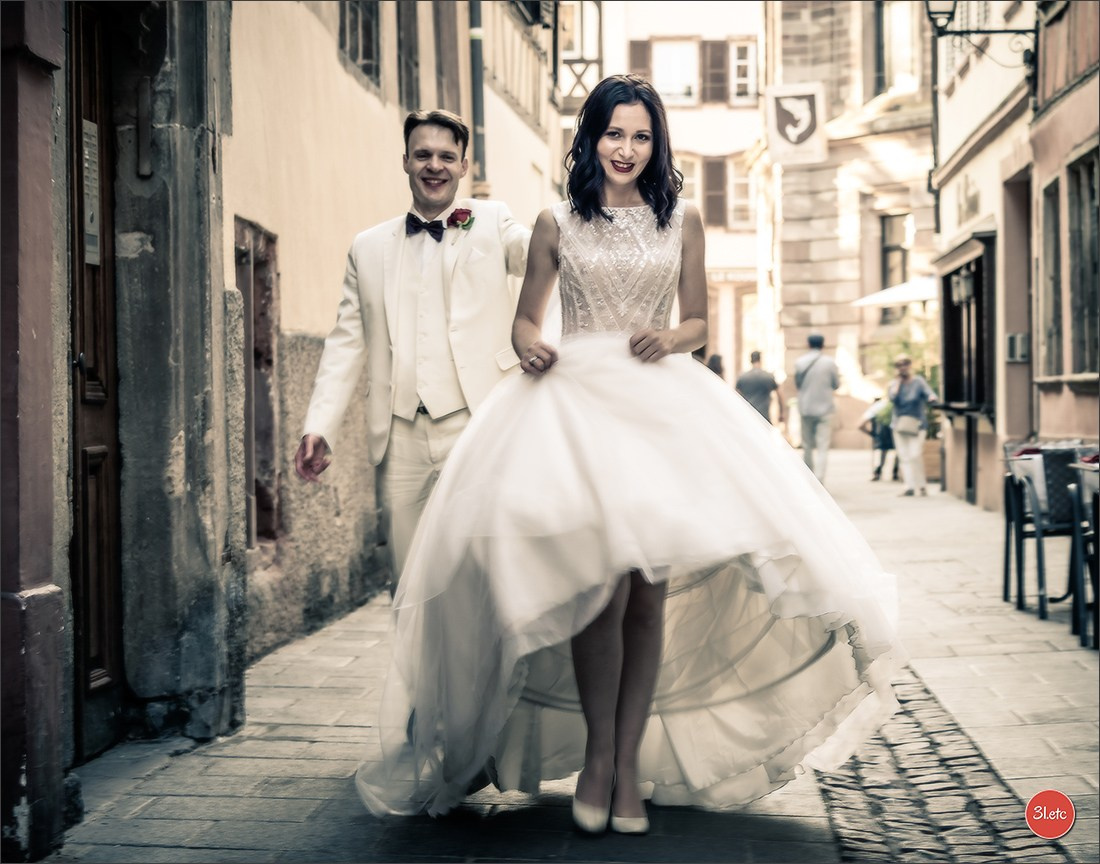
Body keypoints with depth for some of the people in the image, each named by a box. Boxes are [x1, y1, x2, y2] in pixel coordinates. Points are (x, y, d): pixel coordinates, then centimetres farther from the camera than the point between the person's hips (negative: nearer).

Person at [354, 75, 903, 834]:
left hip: (662, 407, 2)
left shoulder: (682, 220, 12)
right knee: (603, 583, -16)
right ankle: (596, 755, 2)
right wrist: (530, 346, -8)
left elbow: (700, 323, 16)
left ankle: (629, 764, 7)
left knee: (651, 589, -4)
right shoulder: (557, 223, 10)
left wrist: (669, 337, -6)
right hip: (573, 401, -2)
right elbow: (526, 319, 15)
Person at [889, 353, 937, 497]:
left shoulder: (919, 382, 1)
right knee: (904, 456, -3)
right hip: (899, 425, 3)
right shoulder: (894, 384, 7)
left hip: (917, 424, -3)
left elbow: (931, 396, -11)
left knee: (915, 455, -15)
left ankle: (921, 485, -2)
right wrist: (898, 381, -7)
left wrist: (931, 398, -33)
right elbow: (893, 398, -13)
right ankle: (910, 487, -2)